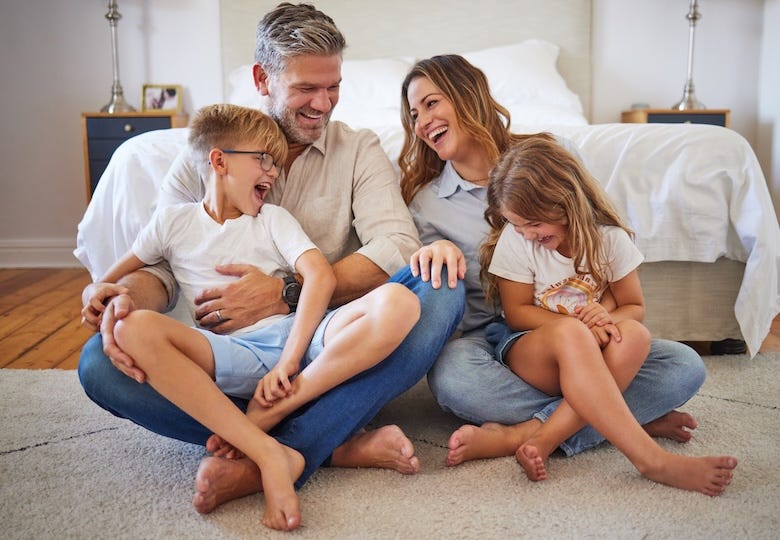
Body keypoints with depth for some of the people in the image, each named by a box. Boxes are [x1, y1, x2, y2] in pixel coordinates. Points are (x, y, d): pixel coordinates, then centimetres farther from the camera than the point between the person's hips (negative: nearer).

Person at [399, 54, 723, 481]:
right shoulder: (425, 203, 6)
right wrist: (437, 251, -20)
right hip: (487, 338, -1)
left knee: (684, 367, -21)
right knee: (451, 376, -37)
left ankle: (522, 434, -25)